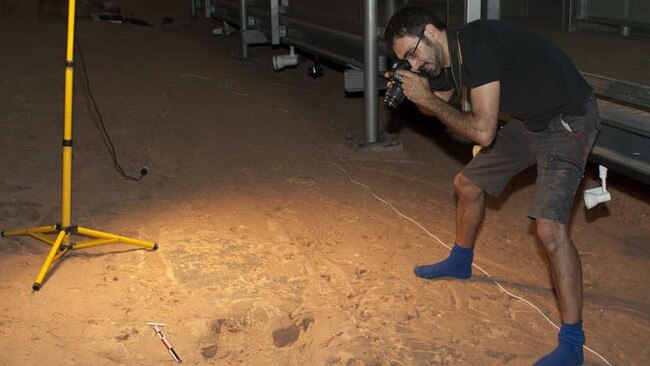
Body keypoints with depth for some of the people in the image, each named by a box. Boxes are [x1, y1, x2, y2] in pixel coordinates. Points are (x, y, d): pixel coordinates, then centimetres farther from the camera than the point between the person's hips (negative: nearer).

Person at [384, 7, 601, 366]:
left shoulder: (477, 44, -28)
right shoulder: (446, 60, 0)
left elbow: (483, 131, -30)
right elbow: (437, 103, 21)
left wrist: (428, 98, -21)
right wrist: (411, 91, 0)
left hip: (568, 120, -9)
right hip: (528, 120, 10)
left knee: (550, 228, -23)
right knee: (467, 185, 18)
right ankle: (460, 261, 45)